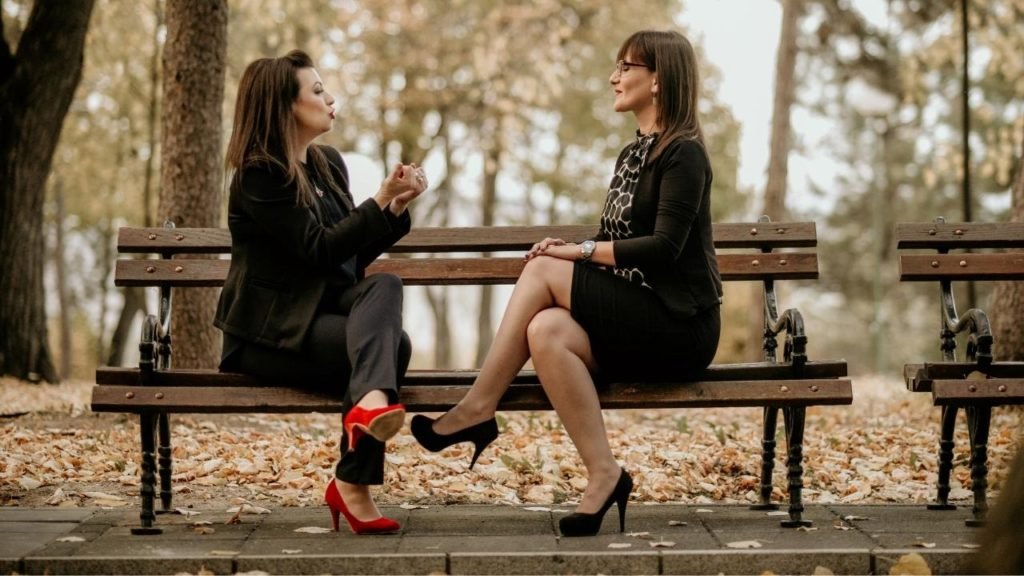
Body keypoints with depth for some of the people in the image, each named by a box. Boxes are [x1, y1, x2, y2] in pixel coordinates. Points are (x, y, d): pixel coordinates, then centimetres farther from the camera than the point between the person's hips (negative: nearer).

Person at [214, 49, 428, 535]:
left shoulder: (328, 163, 14)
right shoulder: (258, 174, -10)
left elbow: (358, 253, 14)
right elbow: (321, 249, -17)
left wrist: (397, 206, 0)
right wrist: (381, 199, -15)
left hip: (325, 309, 7)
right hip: (269, 330, -6)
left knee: (385, 285, -27)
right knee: (392, 343, -28)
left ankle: (370, 402, -42)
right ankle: (354, 485, -32)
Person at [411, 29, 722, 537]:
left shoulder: (683, 154, -7)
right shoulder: (631, 155, 19)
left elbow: (662, 247, -18)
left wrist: (579, 251, -15)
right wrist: (574, 253, -2)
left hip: (678, 326, -7)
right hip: (630, 320, 7)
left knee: (544, 270, -22)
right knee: (546, 331, -23)